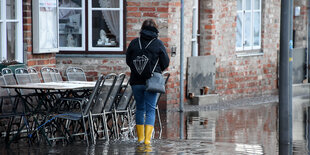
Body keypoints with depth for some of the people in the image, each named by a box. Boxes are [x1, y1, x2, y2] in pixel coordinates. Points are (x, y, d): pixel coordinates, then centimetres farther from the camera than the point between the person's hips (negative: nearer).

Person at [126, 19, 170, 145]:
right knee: (150, 109, 1)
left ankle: (140, 138, 19)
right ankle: (147, 138, -9)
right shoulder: (158, 44, -4)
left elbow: (128, 60, 7)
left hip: (136, 81, 2)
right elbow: (165, 62, 0)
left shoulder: (134, 43, 1)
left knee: (140, 108, 14)